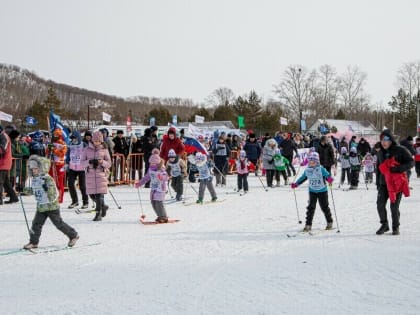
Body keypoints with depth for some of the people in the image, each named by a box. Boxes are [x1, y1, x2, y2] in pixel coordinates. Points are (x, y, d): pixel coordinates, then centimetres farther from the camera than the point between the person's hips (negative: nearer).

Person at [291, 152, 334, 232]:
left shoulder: (321, 169, -14)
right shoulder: (307, 170, -1)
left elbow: (327, 175, -21)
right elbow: (303, 178, 14)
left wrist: (329, 179, -43)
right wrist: (296, 184, 11)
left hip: (322, 191, -3)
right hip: (312, 191, 3)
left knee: (324, 207, 8)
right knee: (311, 207, -1)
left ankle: (329, 222, 26)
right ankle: (308, 225, 1)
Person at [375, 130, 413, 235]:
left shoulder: (400, 150, -7)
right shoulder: (380, 153, 11)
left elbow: (411, 162, -10)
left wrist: (398, 168, -23)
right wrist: (378, 183, 15)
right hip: (384, 183, 5)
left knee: (394, 206, -6)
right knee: (380, 204, -3)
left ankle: (396, 227, 13)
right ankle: (384, 225, 17)